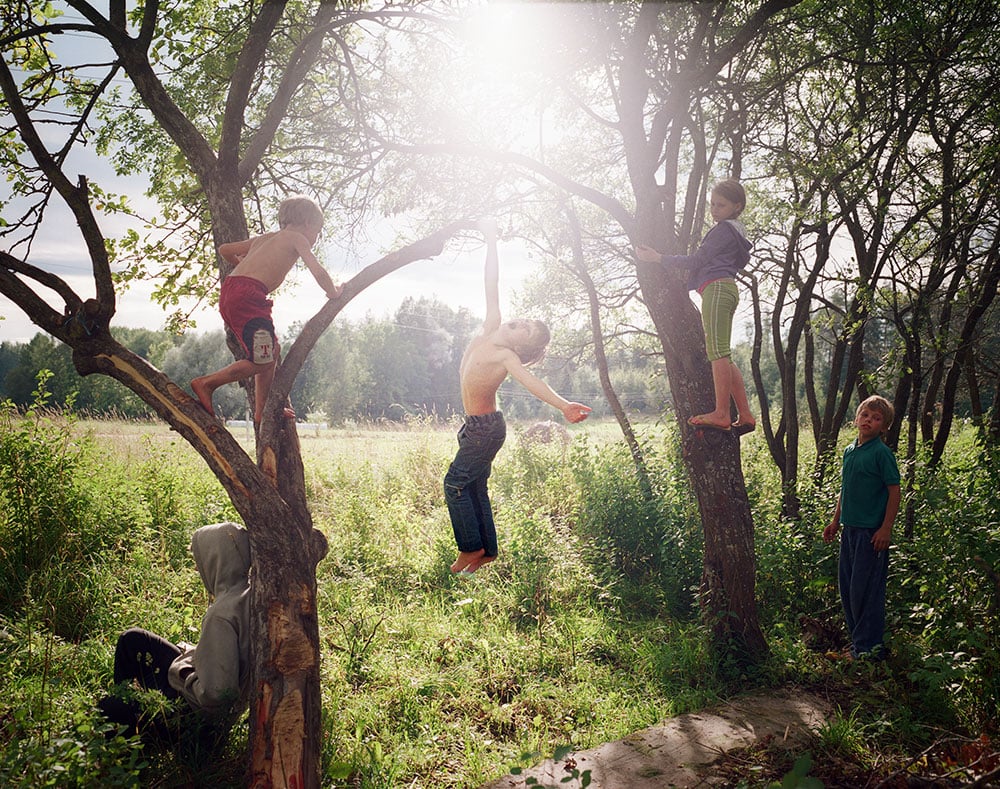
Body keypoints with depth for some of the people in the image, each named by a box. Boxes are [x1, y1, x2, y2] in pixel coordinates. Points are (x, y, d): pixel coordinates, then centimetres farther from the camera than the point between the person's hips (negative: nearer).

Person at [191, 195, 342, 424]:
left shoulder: (264, 239, 28)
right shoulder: (296, 237, 8)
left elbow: (225, 250, 34)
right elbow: (318, 272, -3)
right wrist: (333, 293, 15)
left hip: (228, 293, 9)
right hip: (247, 295, -9)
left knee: (272, 349, 18)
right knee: (262, 361, -4)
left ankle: (262, 410, 22)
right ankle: (206, 383, -2)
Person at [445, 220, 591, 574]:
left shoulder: (507, 356, -20)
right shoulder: (491, 330, -2)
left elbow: (531, 380, -37)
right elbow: (492, 286, -1)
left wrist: (563, 405, -54)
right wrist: (491, 241, 1)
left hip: (485, 427, -8)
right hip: (480, 425, 8)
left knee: (455, 484, -5)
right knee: (475, 486, 12)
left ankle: (471, 548, 5)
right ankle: (487, 551, 20)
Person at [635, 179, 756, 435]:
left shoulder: (724, 229, 0)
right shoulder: (735, 231, 31)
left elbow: (697, 261, -6)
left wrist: (658, 258, -3)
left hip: (717, 289, -10)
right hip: (725, 290, 10)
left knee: (718, 351, -17)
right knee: (722, 356, 5)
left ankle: (721, 414, -22)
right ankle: (745, 416, 2)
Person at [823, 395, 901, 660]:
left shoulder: (882, 453, -10)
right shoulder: (849, 451, 11)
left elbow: (894, 491, -12)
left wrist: (886, 529, -16)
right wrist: (835, 522, 20)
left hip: (872, 531, -8)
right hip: (850, 529, 8)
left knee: (865, 589, -3)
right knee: (847, 588, 13)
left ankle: (870, 646, 9)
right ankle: (857, 640, 26)